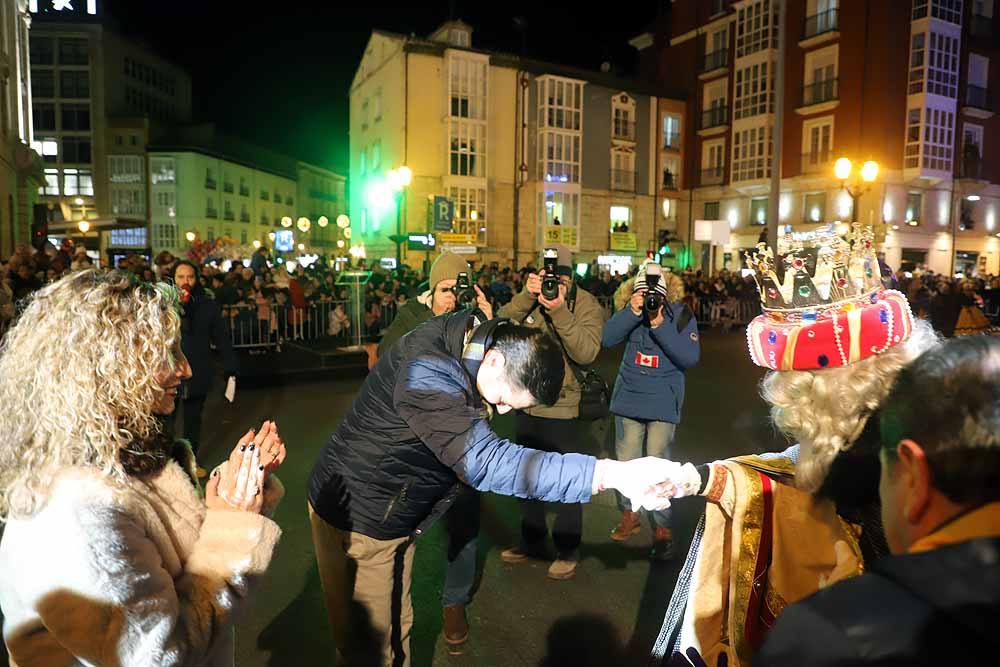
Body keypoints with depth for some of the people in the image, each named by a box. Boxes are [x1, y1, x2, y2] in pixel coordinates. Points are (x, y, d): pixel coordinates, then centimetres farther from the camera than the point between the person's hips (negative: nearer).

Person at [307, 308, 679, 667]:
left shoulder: (468, 337, -6)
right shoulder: (426, 371, -33)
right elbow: (486, 462, -46)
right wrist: (612, 474, -49)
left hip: (395, 515, 8)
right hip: (356, 517, -8)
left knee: (396, 629, 19)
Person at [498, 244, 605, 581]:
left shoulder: (586, 304, -11)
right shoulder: (528, 299, 0)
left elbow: (586, 353, -25)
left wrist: (559, 312, -33)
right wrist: (526, 296, -26)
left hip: (565, 409, -5)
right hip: (527, 404, 5)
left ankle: (567, 550, 29)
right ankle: (532, 540, 40)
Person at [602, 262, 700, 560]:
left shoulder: (681, 315, -5)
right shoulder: (631, 309, 0)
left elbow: (691, 358, -15)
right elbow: (607, 339, -11)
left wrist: (660, 325, -23)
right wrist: (632, 312, -22)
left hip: (662, 402, -3)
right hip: (628, 397, 3)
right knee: (626, 460, 9)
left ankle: (662, 528, 11)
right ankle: (629, 513, 31)